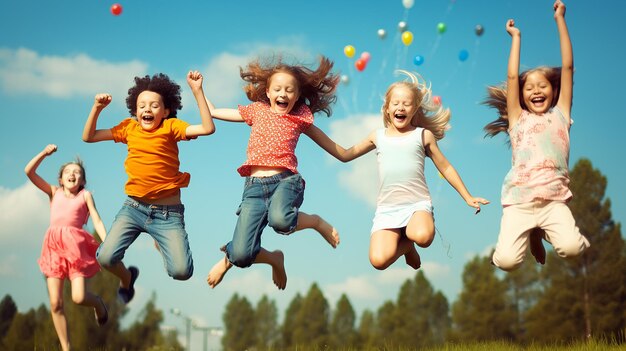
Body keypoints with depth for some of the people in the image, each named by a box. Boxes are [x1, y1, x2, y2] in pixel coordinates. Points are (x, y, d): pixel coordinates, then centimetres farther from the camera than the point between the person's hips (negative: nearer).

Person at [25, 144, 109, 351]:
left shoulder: (85, 195, 14)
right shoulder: (54, 192, 21)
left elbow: (97, 221, 4)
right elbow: (29, 172, 14)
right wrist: (45, 153, 5)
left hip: (76, 245, -2)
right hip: (54, 246, 3)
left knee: (79, 298, -17)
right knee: (56, 304, -4)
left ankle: (98, 303, 19)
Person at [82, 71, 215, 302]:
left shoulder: (170, 127, -1)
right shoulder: (129, 128, 8)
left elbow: (207, 128, -16)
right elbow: (88, 137, 14)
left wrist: (197, 91, -19)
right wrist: (97, 108, 3)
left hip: (168, 213, -2)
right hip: (134, 208, 3)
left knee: (181, 272, -17)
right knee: (105, 257, -17)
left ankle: (161, 243, 19)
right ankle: (126, 277, 20)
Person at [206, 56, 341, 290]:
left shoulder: (300, 118, 14)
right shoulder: (257, 111, 19)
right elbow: (212, 113, 26)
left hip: (286, 180, -2)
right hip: (255, 185, 2)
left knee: (280, 220, -40)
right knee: (242, 255, -12)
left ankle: (316, 222, -4)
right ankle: (273, 258, 25)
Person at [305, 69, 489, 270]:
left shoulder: (423, 135, 8)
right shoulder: (378, 137, 14)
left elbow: (445, 168, 16)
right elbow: (344, 155, 22)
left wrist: (468, 198, 14)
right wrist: (310, 131, 16)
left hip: (417, 204, -1)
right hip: (386, 208, 2)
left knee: (422, 237, -36)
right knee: (379, 260, -22)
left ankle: (409, 239, 3)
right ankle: (404, 244, 13)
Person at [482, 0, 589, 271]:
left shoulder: (560, 116, 14)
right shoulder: (518, 119, 14)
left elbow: (568, 68, 12)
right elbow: (512, 77, 8)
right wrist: (516, 37, 16)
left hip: (554, 200, 0)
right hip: (519, 202, 0)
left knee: (571, 248, -27)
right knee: (506, 261, -21)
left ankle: (542, 232, 9)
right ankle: (530, 234, 16)